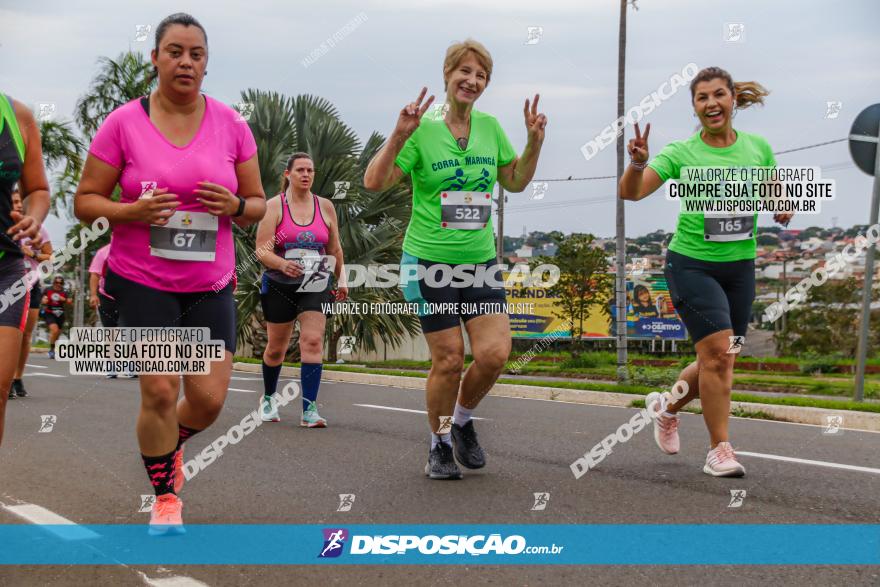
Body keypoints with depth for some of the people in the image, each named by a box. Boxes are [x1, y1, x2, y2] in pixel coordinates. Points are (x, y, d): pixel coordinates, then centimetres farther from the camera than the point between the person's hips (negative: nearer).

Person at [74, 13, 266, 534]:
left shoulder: (231, 124, 2)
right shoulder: (124, 123, -5)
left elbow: (259, 204, 8)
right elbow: (86, 201, -1)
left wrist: (236, 206, -15)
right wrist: (132, 211, -20)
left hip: (211, 284, 3)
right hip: (143, 281, -2)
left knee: (209, 399, -1)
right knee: (160, 391, -10)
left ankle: (170, 446, 36)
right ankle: (165, 498, 14)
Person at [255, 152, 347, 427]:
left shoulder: (325, 206, 6)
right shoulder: (274, 206, -3)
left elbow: (335, 249, 17)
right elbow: (262, 250, -11)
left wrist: (341, 279, 13)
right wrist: (282, 264, -29)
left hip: (315, 286, 1)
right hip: (279, 286, -1)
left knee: (313, 341, -15)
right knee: (276, 347, 10)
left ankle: (310, 409, -17)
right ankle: (268, 398, 35)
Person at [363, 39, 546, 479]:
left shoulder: (490, 127, 6)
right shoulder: (422, 129, -7)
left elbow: (515, 182, 19)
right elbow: (374, 183, -12)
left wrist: (534, 143, 4)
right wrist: (399, 135, -24)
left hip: (481, 261, 4)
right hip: (429, 261, -4)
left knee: (494, 354, -8)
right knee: (449, 360, -2)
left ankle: (462, 419, 21)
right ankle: (439, 445, 20)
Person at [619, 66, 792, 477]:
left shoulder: (758, 147, 2)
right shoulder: (682, 153, -7)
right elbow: (631, 193, -16)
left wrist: (783, 209, -7)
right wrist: (637, 165, -36)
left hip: (740, 265, 4)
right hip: (692, 264, -4)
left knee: (717, 362, 9)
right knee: (718, 351, -16)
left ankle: (666, 408, 38)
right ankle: (719, 450, -5)